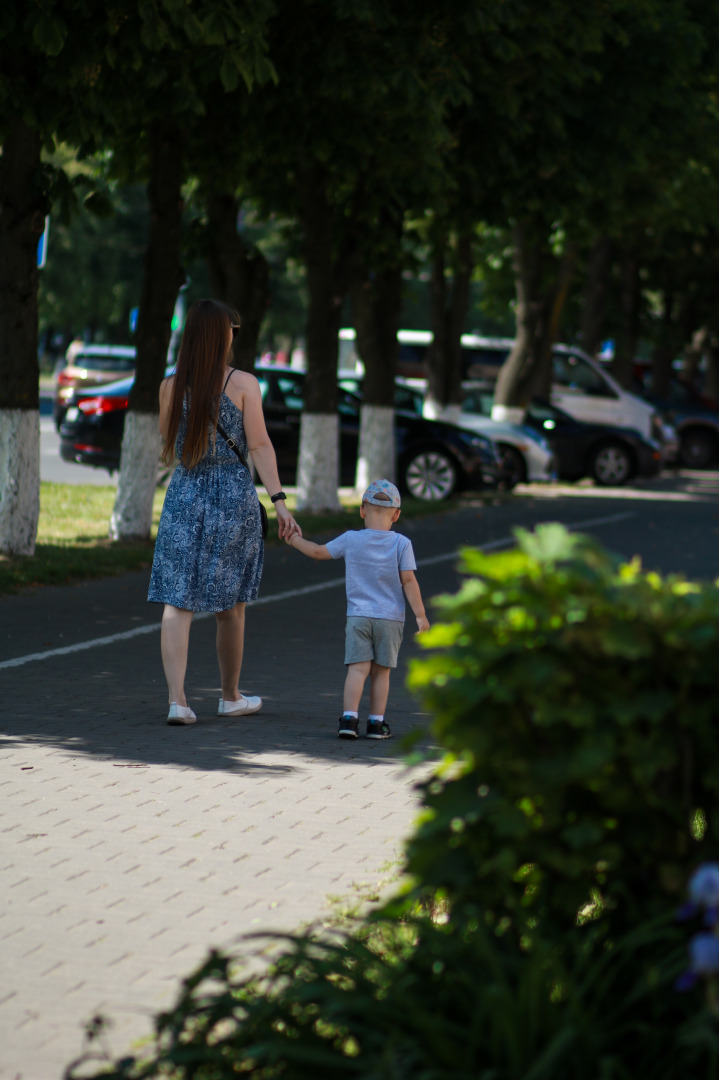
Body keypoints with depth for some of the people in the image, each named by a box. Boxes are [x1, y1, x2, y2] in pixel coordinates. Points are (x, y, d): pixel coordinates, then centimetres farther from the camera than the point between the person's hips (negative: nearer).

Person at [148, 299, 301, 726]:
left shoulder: (171, 386, 1)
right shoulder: (243, 383, -6)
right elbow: (260, 446, -10)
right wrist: (280, 501, -9)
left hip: (184, 495, 1)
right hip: (235, 497, -1)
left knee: (177, 601, -2)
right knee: (230, 604, 13)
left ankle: (177, 698, -16)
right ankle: (231, 697, 27)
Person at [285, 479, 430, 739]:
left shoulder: (351, 540, 0)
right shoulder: (401, 544, -3)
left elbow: (318, 552, 11)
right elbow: (409, 581, -6)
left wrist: (296, 541, 29)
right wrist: (420, 615, -3)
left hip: (358, 616, 0)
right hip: (390, 618, 0)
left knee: (358, 668, -4)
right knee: (381, 671, 7)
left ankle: (349, 718, -16)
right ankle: (376, 723, 9)